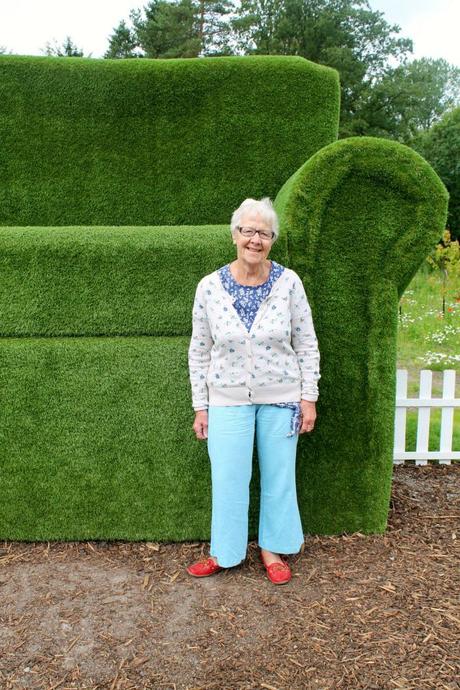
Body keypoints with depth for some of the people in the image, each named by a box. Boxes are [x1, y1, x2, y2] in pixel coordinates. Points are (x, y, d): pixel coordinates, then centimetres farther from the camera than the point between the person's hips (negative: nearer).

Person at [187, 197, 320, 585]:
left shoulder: (288, 282, -8)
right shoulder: (209, 287, -8)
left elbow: (307, 344, -1)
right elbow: (199, 351, -1)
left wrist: (308, 396, -3)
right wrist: (200, 406, 0)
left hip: (281, 398, 1)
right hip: (228, 400, 0)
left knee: (279, 477, 13)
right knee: (228, 480, 8)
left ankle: (272, 549, 35)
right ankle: (225, 553, 30)